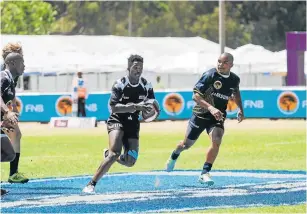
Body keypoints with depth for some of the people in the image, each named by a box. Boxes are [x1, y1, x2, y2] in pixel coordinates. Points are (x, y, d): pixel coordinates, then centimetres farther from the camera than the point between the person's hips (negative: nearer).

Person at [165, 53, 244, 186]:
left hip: (218, 117, 2)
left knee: (216, 141, -25)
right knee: (187, 144, 13)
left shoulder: (235, 80, -4)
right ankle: (174, 156, 49)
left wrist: (240, 109, 13)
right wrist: (211, 108, -37)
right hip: (200, 114, -2)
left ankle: (204, 173, -17)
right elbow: (195, 95, -25)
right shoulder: (210, 75, -21)